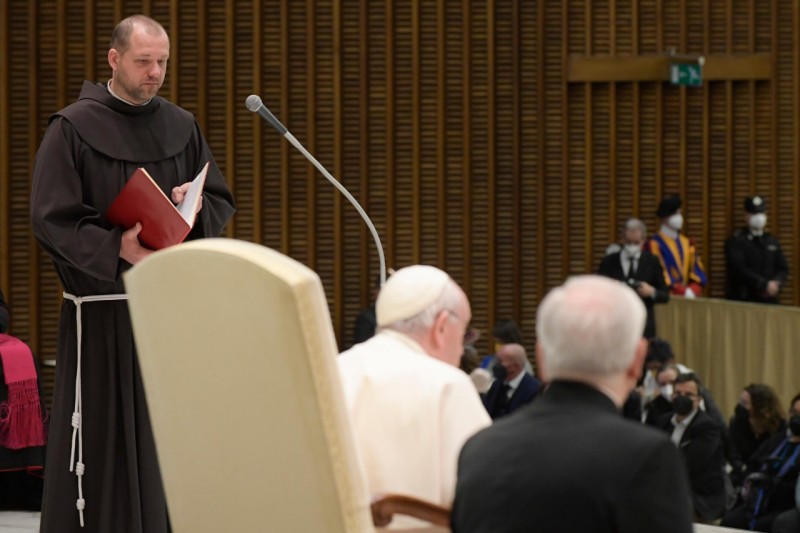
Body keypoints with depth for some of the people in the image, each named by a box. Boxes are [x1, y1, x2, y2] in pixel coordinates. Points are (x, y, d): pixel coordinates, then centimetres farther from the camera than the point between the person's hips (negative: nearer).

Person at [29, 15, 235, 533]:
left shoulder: (182, 127, 11)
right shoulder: (74, 128, -3)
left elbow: (222, 203, 14)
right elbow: (51, 218, -9)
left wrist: (195, 206, -9)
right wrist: (115, 249, -23)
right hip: (101, 311, -4)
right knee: (103, 446, -5)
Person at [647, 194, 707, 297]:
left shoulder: (687, 244, 16)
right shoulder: (654, 244, -1)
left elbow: (698, 273, 11)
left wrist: (693, 290, -9)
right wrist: (683, 292, -14)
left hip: (689, 297, 4)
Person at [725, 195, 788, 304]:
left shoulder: (772, 241, 19)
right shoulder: (735, 241, 1)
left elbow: (783, 269, 16)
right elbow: (739, 270, -10)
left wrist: (776, 284, -6)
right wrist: (765, 285, -16)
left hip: (769, 299, 5)